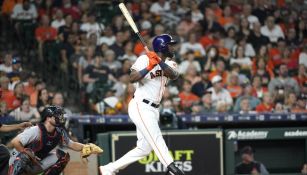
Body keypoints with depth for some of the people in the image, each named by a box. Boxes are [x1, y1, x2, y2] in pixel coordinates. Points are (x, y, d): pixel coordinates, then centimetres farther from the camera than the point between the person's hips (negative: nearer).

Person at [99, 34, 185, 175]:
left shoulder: (169, 63, 13)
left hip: (153, 110, 8)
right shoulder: (145, 59, -7)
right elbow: (132, 78, -20)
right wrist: (149, 67, -28)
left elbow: (174, 75, -11)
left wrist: (160, 62, -24)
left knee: (144, 148, 8)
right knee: (156, 139, -21)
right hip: (140, 107, -8)